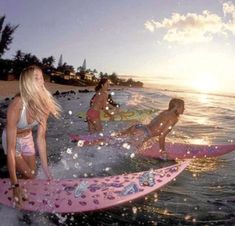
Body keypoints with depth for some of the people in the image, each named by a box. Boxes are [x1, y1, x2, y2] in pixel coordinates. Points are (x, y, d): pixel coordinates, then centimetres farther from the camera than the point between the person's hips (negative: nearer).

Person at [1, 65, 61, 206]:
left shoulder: (43, 104, -25)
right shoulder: (16, 106, -40)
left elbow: (41, 138, -18)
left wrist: (46, 168, -16)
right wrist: (15, 185, -36)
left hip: (27, 138, 4)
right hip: (12, 139, -4)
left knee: (32, 174, 14)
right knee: (28, 175, -2)